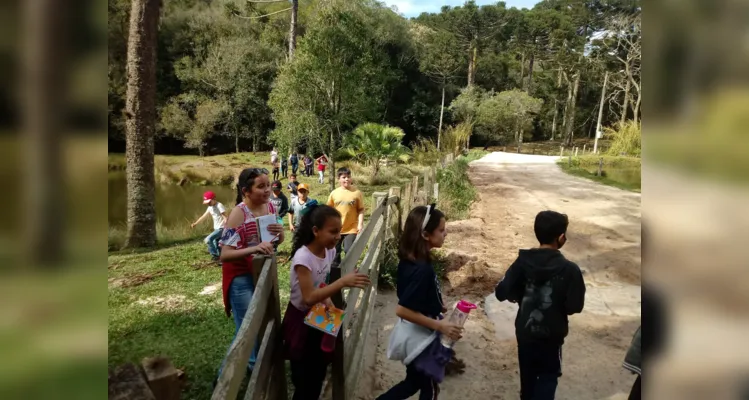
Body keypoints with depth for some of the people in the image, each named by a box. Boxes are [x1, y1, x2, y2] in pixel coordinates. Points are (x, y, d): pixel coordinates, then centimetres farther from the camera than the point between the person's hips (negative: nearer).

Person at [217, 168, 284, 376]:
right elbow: (224, 255, -26)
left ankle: (255, 367, 42)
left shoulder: (270, 207, -3)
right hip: (241, 278, -7)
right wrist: (255, 248, -40)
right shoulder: (239, 214, -23)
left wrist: (281, 232, -13)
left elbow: (278, 241, 10)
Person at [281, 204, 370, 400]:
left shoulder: (329, 251, -8)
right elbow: (308, 297, -33)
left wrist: (327, 299, -15)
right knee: (305, 378, 7)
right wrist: (343, 282, -40)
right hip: (301, 319, -6)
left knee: (319, 372, 20)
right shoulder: (303, 257, -30)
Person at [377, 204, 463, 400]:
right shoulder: (422, 269, -30)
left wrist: (438, 308, 9)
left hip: (414, 335, 8)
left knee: (413, 382, 27)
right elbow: (402, 310, -30)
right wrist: (439, 325, -25)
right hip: (421, 337, -8)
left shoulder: (408, 260, -2)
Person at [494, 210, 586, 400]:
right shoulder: (570, 269, -21)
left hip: (524, 331, 4)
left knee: (528, 374, 25)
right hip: (551, 335, -3)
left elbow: (502, 293, -13)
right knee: (548, 378, 17)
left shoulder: (522, 262, -12)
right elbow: (575, 306, -15)